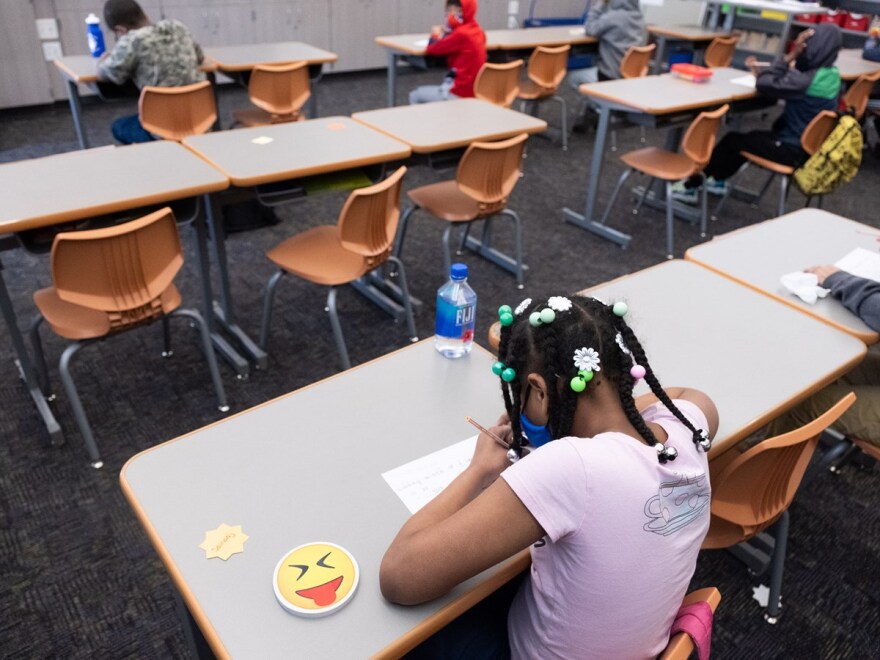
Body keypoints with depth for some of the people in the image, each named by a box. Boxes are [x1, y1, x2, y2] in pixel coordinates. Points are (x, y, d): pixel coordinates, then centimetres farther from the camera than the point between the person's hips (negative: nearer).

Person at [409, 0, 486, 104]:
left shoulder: (461, 33, -21)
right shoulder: (477, 30, 7)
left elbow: (431, 49, -13)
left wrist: (435, 35, 8)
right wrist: (447, 33, 4)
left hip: (461, 93, -9)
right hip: (473, 90, 10)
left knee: (415, 96, 5)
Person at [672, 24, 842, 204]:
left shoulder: (808, 80, -25)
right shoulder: (832, 74, 4)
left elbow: (764, 85, -22)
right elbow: (786, 81, 15)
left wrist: (790, 56, -16)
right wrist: (762, 70, 7)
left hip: (794, 150, -9)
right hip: (809, 146, 9)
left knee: (732, 141, 4)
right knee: (749, 138, 25)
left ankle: (692, 185, 15)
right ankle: (718, 180, 36)